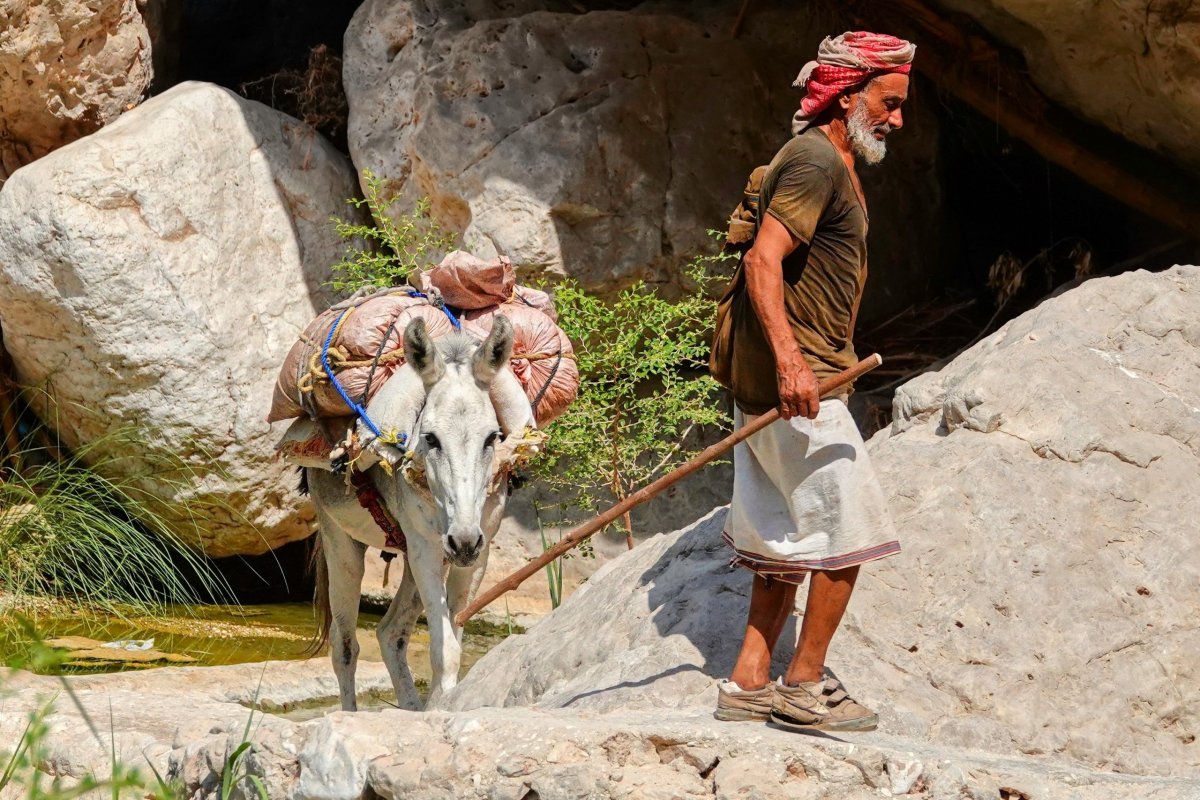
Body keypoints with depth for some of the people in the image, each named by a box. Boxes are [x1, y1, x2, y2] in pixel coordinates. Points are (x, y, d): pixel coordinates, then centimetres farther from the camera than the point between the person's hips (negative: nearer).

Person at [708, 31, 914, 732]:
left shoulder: (839, 165, 19)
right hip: (796, 381, -10)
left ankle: (750, 684, 13)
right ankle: (805, 687, 0)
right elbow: (764, 260, -24)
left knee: (790, 539, 11)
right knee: (848, 532, -6)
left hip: (793, 380, 10)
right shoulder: (815, 161, -14)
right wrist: (789, 358, -34)